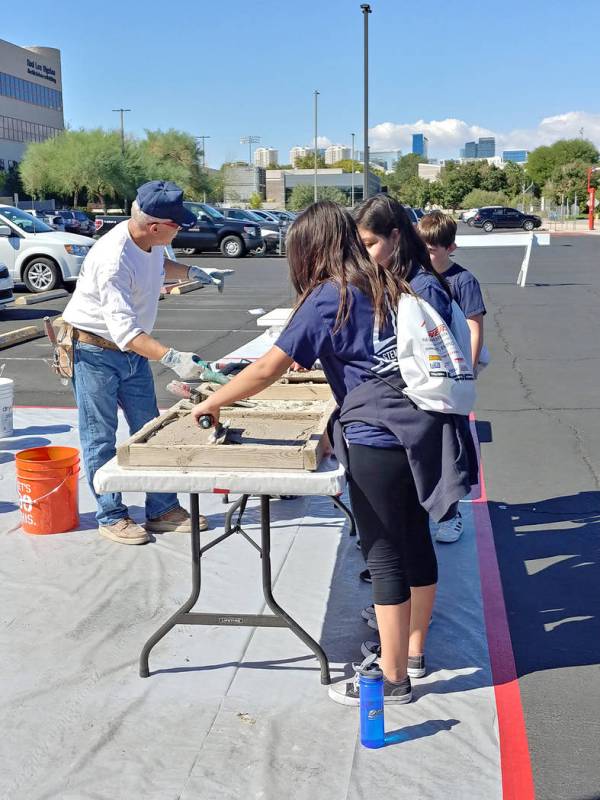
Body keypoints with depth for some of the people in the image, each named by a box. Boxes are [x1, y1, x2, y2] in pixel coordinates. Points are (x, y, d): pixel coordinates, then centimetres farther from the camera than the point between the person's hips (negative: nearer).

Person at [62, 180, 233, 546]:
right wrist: (173, 358, -46)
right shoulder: (114, 259, -31)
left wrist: (197, 273, 7)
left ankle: (162, 509, 20)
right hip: (95, 353, -8)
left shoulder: (151, 242, -5)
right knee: (101, 439, 2)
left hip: (133, 351, 9)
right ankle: (111, 516, 14)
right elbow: (124, 330, -37)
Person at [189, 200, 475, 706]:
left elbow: (268, 369, -10)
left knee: (385, 555, 3)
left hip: (375, 441, -8)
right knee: (416, 540, 19)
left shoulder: (328, 298, -10)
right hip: (425, 430, 8)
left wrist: (212, 403, 1)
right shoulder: (399, 284, 11)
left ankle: (394, 679, 14)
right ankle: (415, 648, 35)